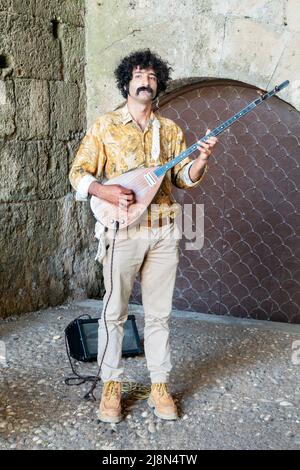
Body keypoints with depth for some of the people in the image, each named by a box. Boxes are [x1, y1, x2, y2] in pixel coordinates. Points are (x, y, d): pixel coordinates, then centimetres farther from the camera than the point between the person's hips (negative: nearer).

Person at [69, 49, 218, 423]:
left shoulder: (170, 130, 13)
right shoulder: (106, 126, 2)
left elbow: (183, 178, 13)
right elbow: (78, 173, 0)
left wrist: (200, 161, -8)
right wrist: (105, 191, -18)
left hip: (164, 231, 3)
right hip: (123, 230, -3)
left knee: (159, 313, 8)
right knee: (115, 311, 2)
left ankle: (160, 386, 18)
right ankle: (111, 386, 15)